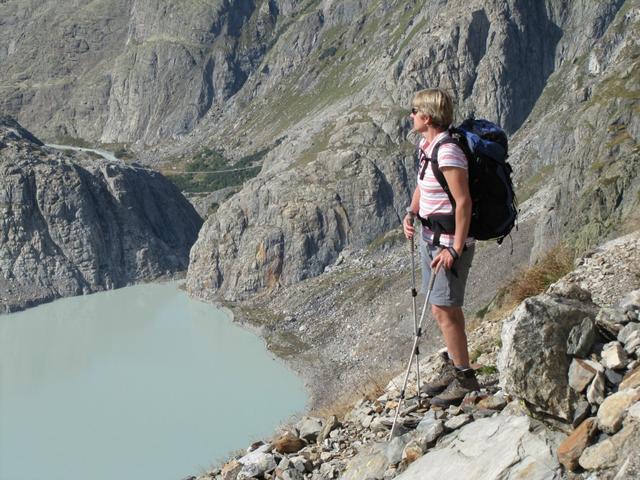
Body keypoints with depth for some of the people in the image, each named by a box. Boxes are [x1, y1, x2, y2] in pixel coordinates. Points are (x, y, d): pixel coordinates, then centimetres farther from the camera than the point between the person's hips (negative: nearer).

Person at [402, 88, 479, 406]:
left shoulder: (447, 153, -23)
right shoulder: (426, 145, 7)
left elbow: (463, 202, -23)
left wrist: (455, 249, -23)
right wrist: (411, 213, 3)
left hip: (449, 241, -9)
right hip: (430, 236, 9)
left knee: (443, 309, -5)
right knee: (444, 307, 16)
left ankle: (464, 377, 6)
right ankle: (453, 368, 29)